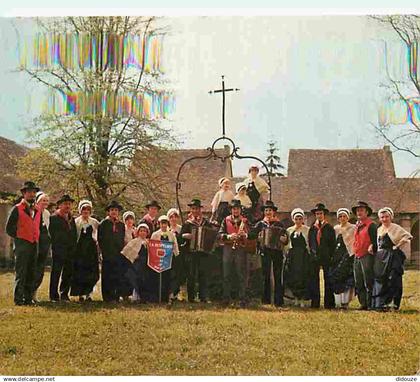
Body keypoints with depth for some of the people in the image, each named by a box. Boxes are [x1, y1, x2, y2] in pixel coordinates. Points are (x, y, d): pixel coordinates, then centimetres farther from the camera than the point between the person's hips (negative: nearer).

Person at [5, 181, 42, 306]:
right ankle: (18, 299, -3)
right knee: (20, 273, -6)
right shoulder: (17, 209, -3)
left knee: (31, 273, 7)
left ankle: (28, 298, 12)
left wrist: (37, 238, 14)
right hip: (22, 244, -6)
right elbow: (9, 228, -4)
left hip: (34, 244, 6)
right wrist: (18, 237, -3)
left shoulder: (37, 210, 15)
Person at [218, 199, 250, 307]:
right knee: (226, 275, 3)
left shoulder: (245, 221, 8)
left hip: (241, 250, -1)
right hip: (228, 249, 1)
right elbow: (220, 234, 1)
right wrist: (229, 236, -17)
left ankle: (242, 300, 2)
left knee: (242, 275, -2)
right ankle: (226, 298, 11)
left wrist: (245, 235, -18)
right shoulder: (226, 220, 9)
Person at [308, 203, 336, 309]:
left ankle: (329, 303, 2)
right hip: (315, 257, 2)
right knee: (314, 279, 1)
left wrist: (331, 256, -4)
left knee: (328, 280, -1)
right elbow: (310, 242, 12)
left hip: (326, 257, -2)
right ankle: (315, 303, 5)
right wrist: (312, 253, 2)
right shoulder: (312, 228, 10)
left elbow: (333, 243, 4)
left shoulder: (329, 228, 5)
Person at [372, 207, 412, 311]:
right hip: (380, 257, 6)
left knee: (392, 280, -9)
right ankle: (380, 304, 9)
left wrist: (397, 246, -12)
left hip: (393, 257, -6)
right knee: (379, 280, 3)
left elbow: (408, 236, -13)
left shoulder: (395, 228, -4)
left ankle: (392, 304, -6)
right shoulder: (379, 229, 16)